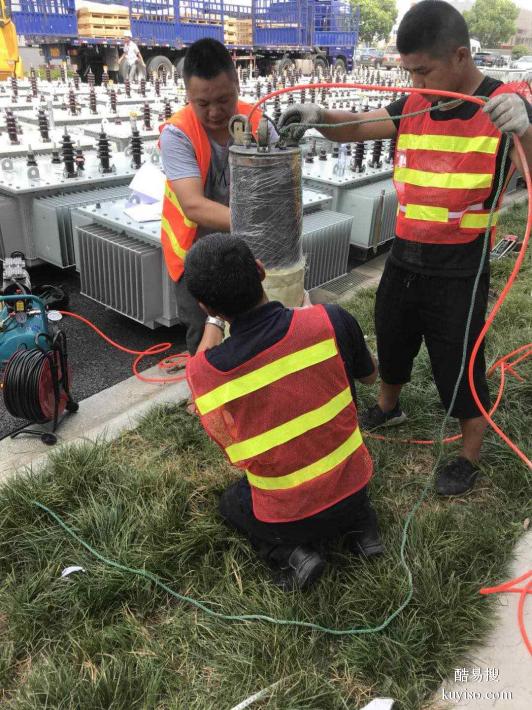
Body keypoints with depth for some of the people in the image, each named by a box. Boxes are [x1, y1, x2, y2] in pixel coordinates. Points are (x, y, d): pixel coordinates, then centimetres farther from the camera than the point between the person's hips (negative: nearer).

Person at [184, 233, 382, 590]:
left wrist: (213, 321, 16)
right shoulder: (331, 321, -22)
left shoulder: (203, 373, -23)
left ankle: (289, 553, 6)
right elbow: (369, 375, 0)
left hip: (286, 518, -2)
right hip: (353, 491, 3)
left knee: (231, 503, 32)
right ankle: (360, 521, 14)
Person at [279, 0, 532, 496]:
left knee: (459, 367, 7)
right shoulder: (413, 107, 3)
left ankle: (469, 457, 32)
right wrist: (316, 116, -20)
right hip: (403, 260, 6)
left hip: (458, 273, -5)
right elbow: (352, 129, 1)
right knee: (391, 343, 23)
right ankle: (388, 408, 52)